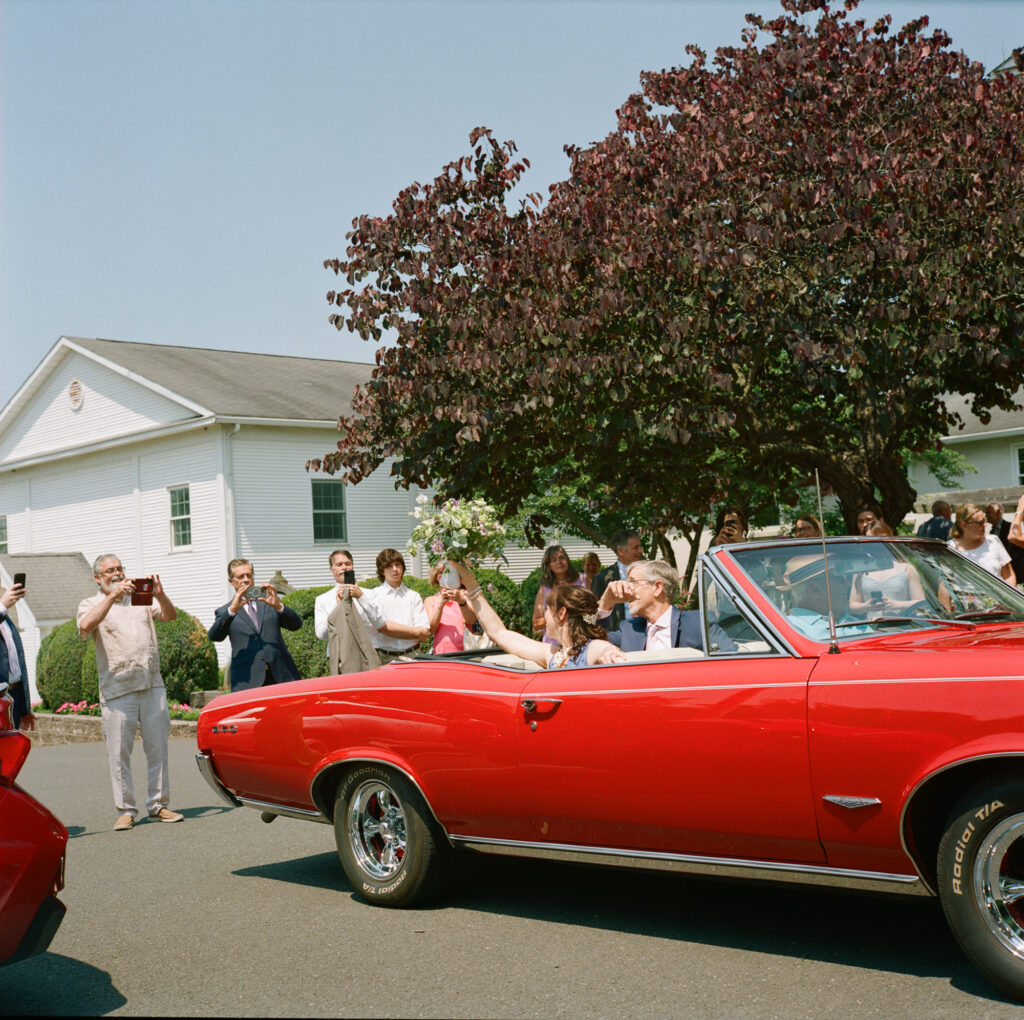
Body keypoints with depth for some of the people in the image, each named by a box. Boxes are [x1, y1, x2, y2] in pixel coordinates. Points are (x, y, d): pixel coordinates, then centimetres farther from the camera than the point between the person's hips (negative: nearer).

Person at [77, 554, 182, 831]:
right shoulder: (91, 605, 7)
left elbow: (170, 616, 5)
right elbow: (86, 626, -16)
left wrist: (160, 596, -15)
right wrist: (112, 596, -23)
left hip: (153, 685, 3)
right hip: (117, 689, -3)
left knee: (158, 746, 4)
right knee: (119, 753, -1)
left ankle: (159, 805, 12)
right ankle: (125, 810, 7)